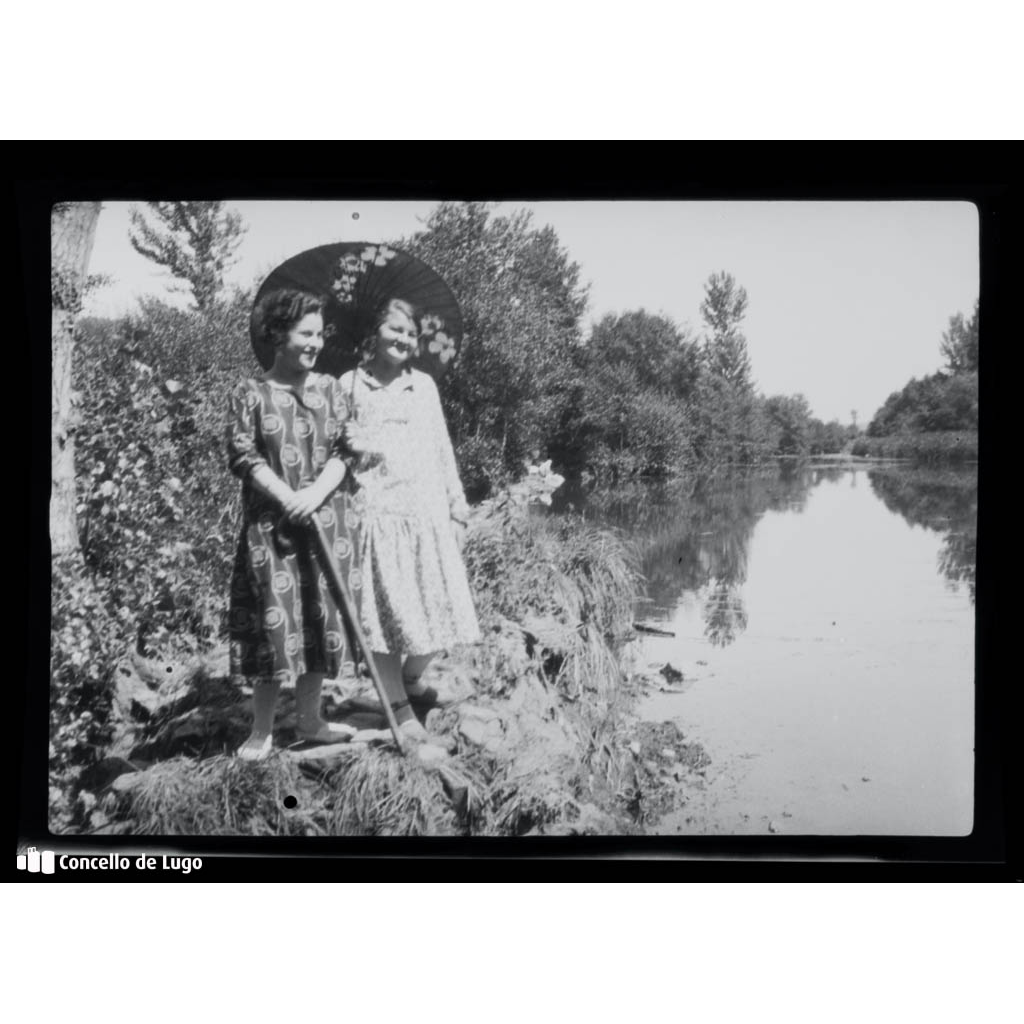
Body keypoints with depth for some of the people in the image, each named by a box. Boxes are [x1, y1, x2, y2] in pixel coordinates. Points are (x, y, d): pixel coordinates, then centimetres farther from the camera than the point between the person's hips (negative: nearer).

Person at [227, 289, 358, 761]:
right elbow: (243, 457, -8)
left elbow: (344, 452, 3)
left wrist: (315, 494, -14)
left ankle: (309, 718, 22)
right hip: (271, 524, -4)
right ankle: (262, 729, 7)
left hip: (325, 522, 4)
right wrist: (288, 498, -17)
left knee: (321, 616, 8)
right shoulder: (250, 394, -3)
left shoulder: (330, 389, 7)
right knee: (273, 619, -4)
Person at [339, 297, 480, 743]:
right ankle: (399, 707, 11)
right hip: (379, 513, -4)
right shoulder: (349, 385, 1)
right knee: (389, 610, -2)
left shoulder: (424, 385, 13)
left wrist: (457, 506, 13)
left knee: (438, 606, 5)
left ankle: (410, 679, 31)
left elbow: (443, 449, 15)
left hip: (429, 514, 4)